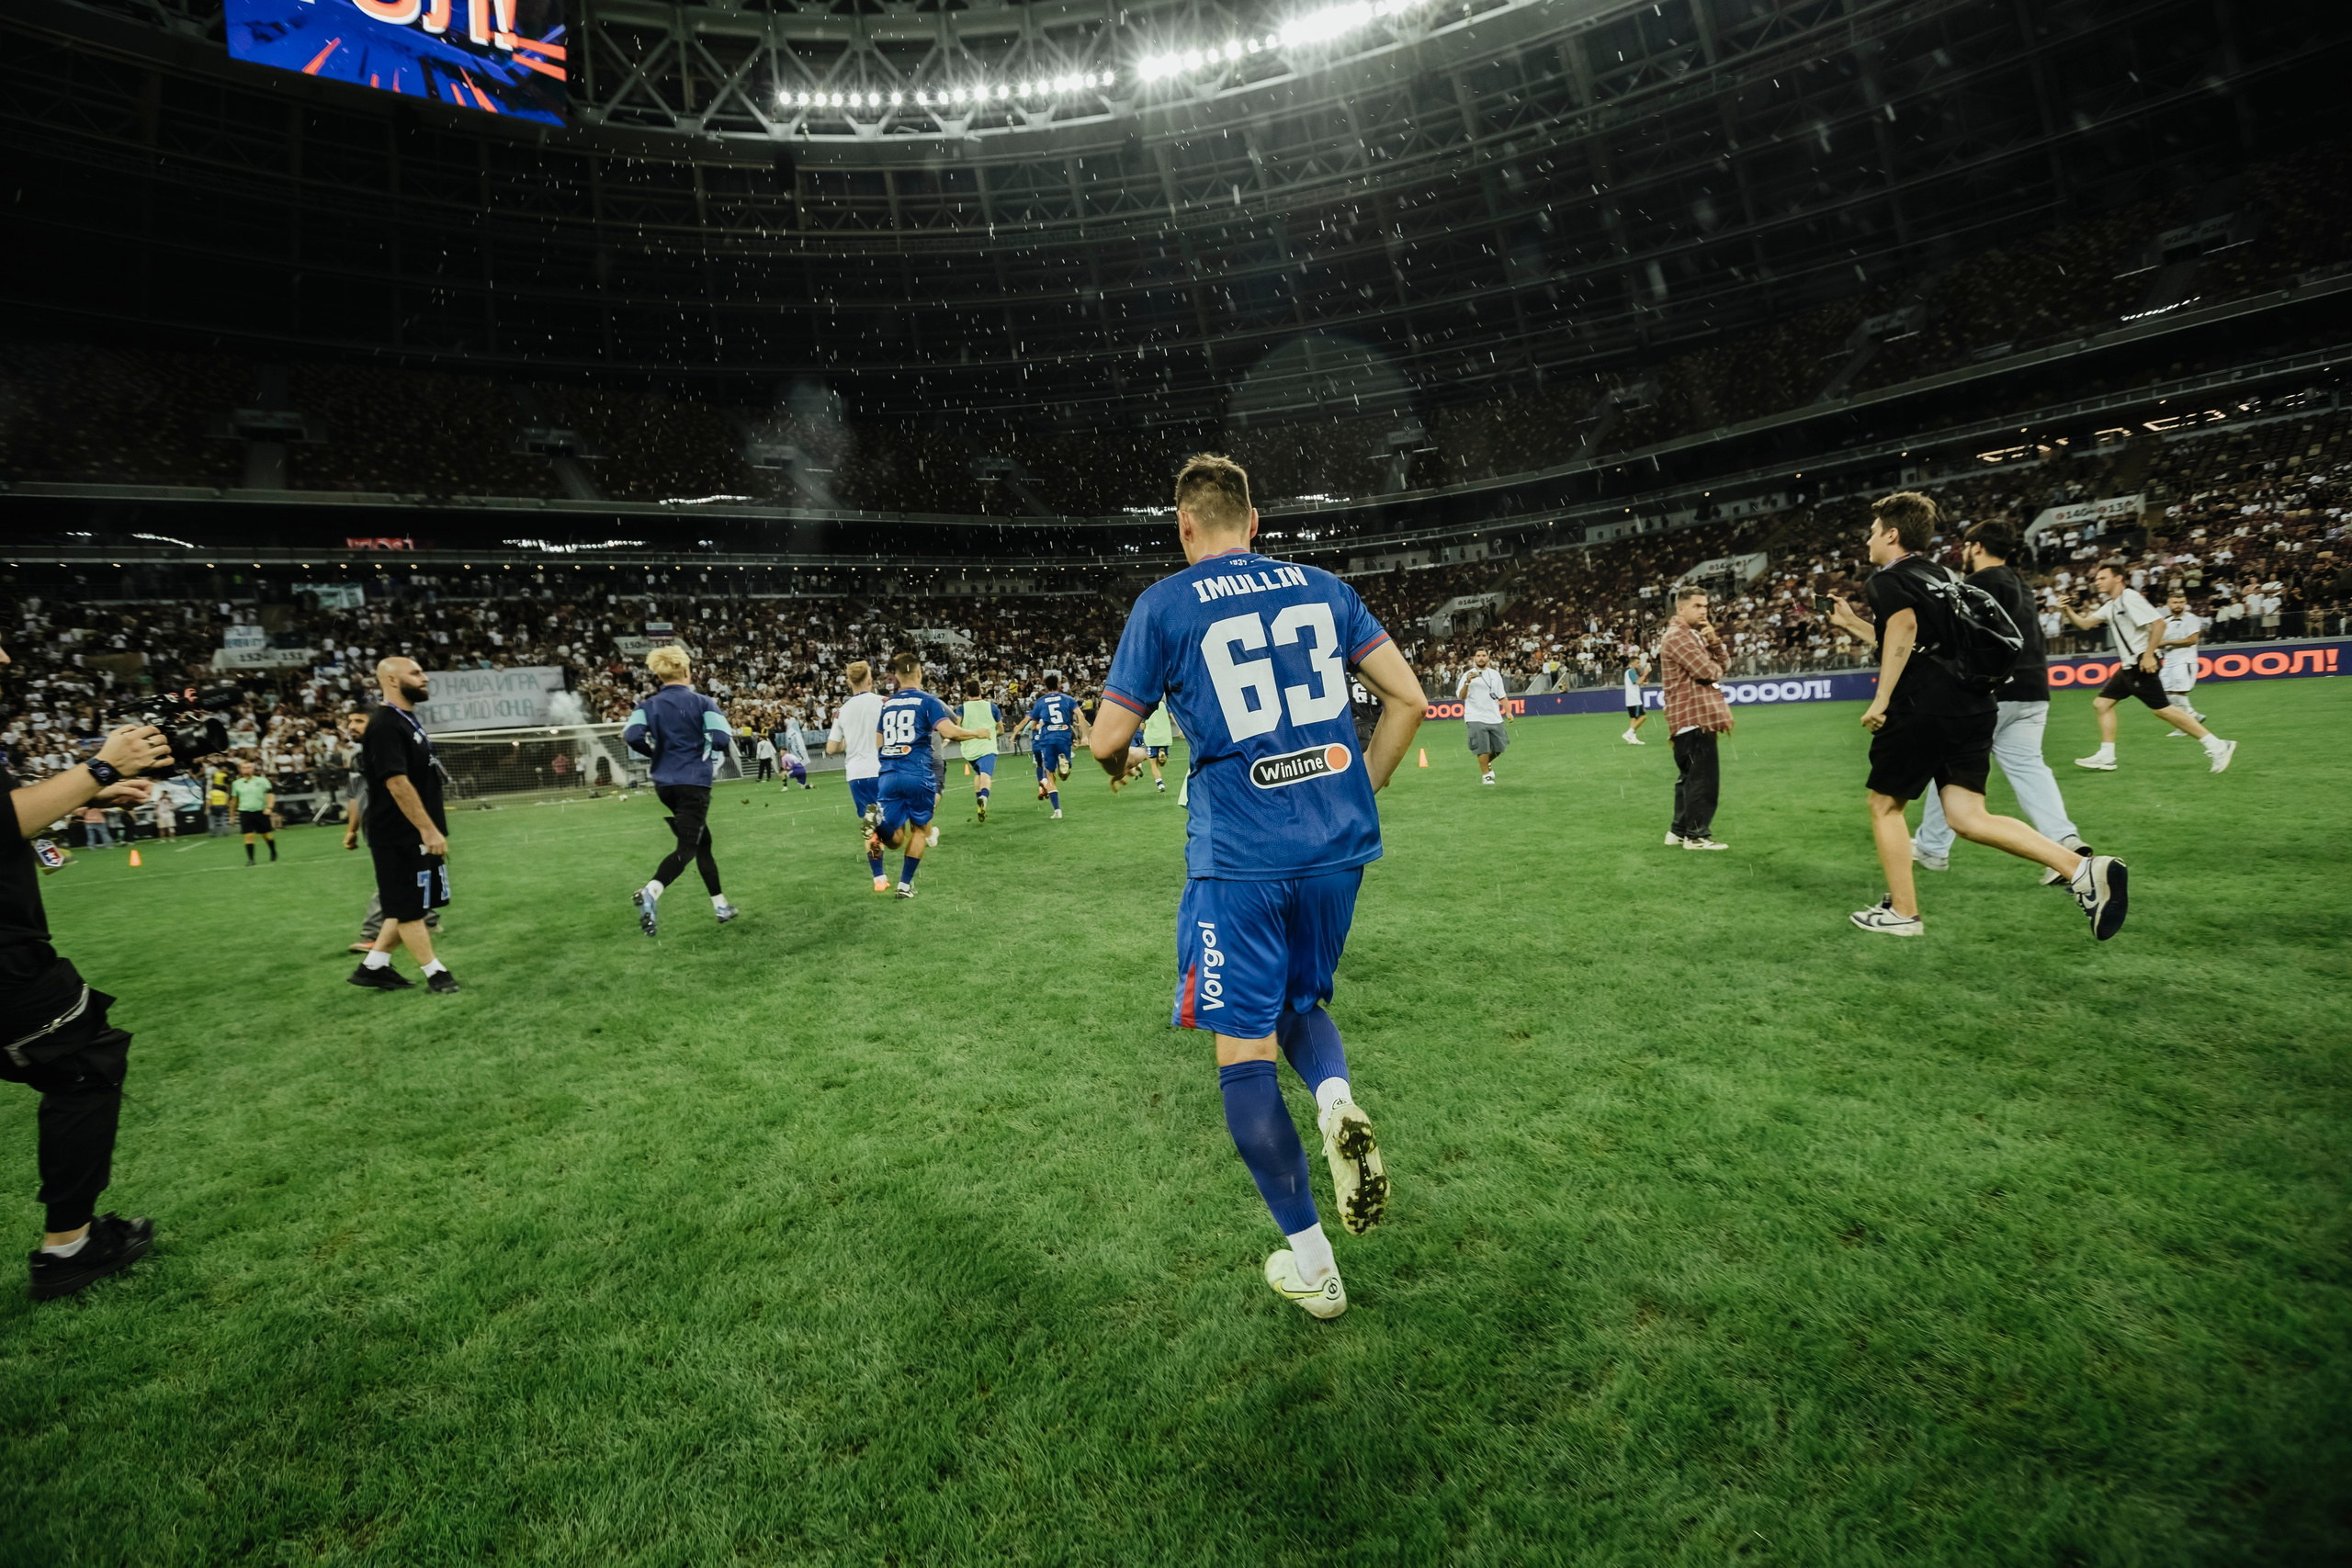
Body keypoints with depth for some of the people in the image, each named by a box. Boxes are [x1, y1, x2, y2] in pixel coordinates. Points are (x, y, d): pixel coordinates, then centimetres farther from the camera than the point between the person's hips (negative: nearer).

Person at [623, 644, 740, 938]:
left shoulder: (648, 705, 5)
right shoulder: (701, 702, -4)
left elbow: (632, 736, -11)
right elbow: (721, 740, -16)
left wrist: (655, 753, 7)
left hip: (664, 785, 5)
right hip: (694, 784, -5)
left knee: (702, 842, 19)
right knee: (686, 849, -8)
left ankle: (721, 906, 24)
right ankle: (651, 891, -36)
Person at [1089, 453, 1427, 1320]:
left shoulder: (1164, 603, 1)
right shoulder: (1321, 587, 10)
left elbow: (1108, 738, 1)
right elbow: (1408, 698, 7)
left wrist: (1118, 764, 25)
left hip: (1240, 851, -4)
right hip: (1339, 837, 5)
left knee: (1243, 1043, 7)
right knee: (1301, 999, 25)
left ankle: (1309, 1263, 14)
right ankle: (1336, 1096, -7)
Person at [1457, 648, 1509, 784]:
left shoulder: (1495, 674, 10)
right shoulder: (1468, 675, -4)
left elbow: (1502, 696, 17)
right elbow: (1461, 697, -14)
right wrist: (1467, 682, -29)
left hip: (1494, 718, 5)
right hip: (1476, 718, -4)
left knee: (1499, 747, 8)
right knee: (1483, 748, -8)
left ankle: (1487, 763, 37)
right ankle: (1485, 775, 9)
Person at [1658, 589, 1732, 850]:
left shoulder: (1693, 634, 21)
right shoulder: (1677, 636, -12)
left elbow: (1720, 664, 15)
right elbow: (1707, 671, -20)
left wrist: (1713, 640, -1)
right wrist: (1716, 668, 2)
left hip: (1694, 718, 11)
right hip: (1693, 718, -11)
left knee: (1690, 777, 15)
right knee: (1703, 778, -8)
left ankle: (1679, 831, 21)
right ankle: (1697, 835, -3)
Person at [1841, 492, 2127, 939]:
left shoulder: (1886, 578, -2)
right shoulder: (1942, 575, 23)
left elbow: (1903, 626, -22)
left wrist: (1881, 700, -24)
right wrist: (1856, 625, 38)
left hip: (1922, 706, -8)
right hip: (1972, 705, 8)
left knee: (1884, 804, 8)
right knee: (1968, 817, 5)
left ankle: (1902, 912, 13)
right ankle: (2083, 869, -12)